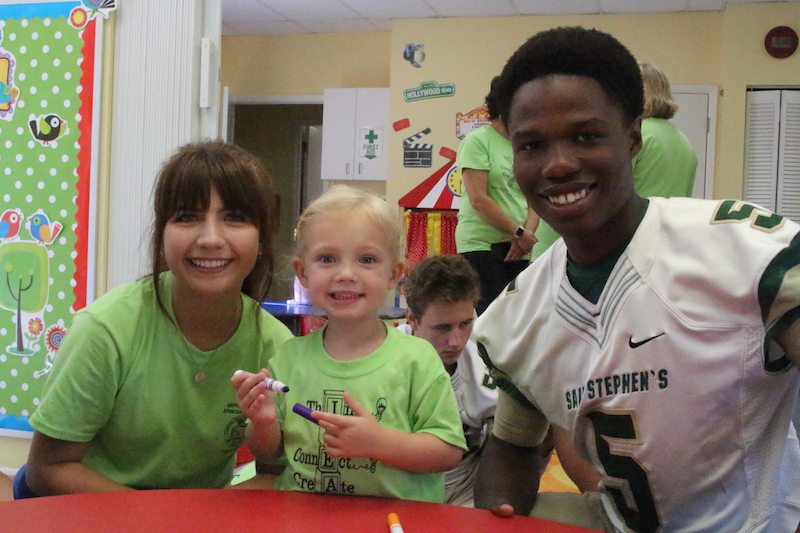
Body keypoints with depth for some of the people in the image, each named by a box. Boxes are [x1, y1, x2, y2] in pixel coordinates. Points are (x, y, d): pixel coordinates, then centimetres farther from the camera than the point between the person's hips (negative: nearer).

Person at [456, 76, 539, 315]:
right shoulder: (477, 140, -5)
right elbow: (478, 200, -12)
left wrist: (526, 234, -10)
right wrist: (519, 231, -10)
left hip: (517, 249, 6)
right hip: (481, 244, -6)